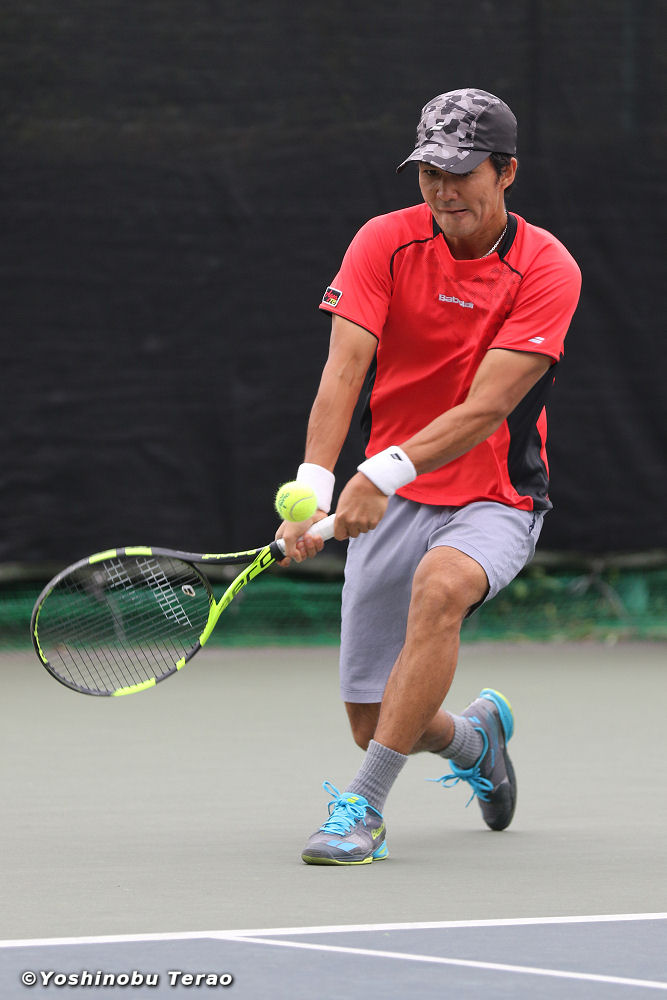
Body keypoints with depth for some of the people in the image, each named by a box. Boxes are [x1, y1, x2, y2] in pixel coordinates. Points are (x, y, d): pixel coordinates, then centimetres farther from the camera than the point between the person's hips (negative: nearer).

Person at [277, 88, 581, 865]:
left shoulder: (547, 270, -14)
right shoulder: (385, 242, -6)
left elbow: (486, 408, -22)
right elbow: (343, 372, -17)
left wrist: (386, 471, -36)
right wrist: (314, 484, -33)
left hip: (494, 500, -3)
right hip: (389, 501, 3)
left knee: (440, 586, -38)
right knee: (373, 723, 2)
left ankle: (363, 807, -33)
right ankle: (475, 737, 40)